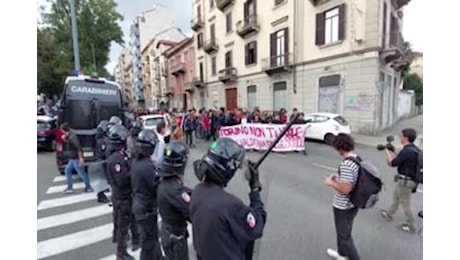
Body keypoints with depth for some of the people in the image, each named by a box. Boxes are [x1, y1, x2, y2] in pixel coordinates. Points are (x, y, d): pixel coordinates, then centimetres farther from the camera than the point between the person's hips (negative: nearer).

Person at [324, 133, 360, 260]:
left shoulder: (346, 164, -30)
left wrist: (331, 182, -15)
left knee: (344, 235, 11)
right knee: (344, 231, 28)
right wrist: (338, 178, 8)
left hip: (343, 206, -10)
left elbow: (345, 189, -30)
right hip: (353, 203, 10)